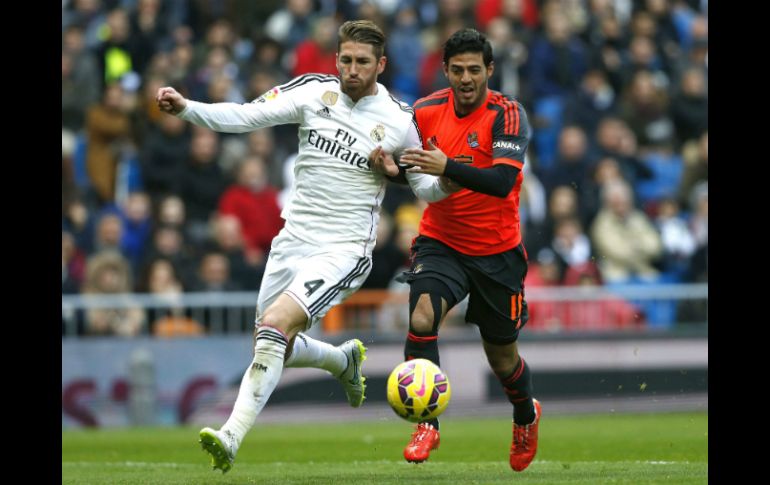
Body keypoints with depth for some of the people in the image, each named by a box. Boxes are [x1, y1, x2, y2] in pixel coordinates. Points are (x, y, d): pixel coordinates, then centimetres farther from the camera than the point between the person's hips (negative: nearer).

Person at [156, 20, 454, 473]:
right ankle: (345, 359, 47)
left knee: (274, 324, -25)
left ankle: (232, 437, -27)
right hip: (293, 242, 5)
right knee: (275, 350, 14)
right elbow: (245, 116, -7)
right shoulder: (315, 91, 0)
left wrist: (445, 180, -19)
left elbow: (426, 187, 5)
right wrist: (184, 108, -21)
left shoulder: (400, 121, -6)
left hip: (345, 251, -5)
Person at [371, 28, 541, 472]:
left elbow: (502, 181, -30)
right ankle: (427, 424, -16)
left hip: (496, 252, -2)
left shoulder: (507, 114, -17)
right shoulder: (426, 111, -5)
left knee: (501, 355, 12)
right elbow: (404, 161, 10)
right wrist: (392, 168, -15)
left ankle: (526, 414, 44)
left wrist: (446, 166, -43)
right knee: (421, 318, -26)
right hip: (440, 243, 2)